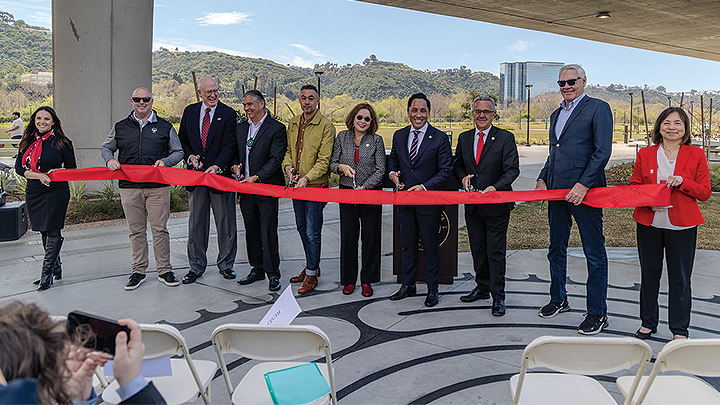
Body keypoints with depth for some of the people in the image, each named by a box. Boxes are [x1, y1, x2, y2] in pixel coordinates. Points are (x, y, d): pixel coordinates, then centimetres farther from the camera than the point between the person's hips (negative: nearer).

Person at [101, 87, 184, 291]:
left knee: (159, 229, 0)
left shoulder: (165, 127, 9)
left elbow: (178, 152, 11)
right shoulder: (120, 127, 13)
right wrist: (110, 159, 0)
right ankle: (138, 272, 17)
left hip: (158, 186, -1)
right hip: (129, 187, 2)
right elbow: (106, 148, 22)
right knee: (136, 230, 7)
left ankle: (164, 270, 10)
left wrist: (165, 161, -8)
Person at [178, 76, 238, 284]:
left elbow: (229, 145, -11)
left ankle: (226, 265, 21)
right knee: (196, 223, 9)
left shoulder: (228, 114, -4)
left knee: (225, 222, 6)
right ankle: (196, 267, 20)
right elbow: (182, 139, 15)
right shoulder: (190, 112, 8)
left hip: (220, 173, -3)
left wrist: (217, 165, -26)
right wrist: (190, 156, -5)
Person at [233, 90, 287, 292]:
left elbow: (275, 159, -13)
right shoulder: (241, 128, 14)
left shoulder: (276, 128, -6)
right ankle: (257, 269, 25)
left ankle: (273, 273, 7)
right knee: (251, 230, 13)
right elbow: (236, 152, 20)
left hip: (267, 187, -6)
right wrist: (235, 165, -2)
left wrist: (256, 177, -20)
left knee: (268, 231, -4)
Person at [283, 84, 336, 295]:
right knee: (302, 228, 17)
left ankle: (312, 274, 9)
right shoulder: (293, 123, 11)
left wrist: (307, 178, -24)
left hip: (315, 185, -7)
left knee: (312, 231, -4)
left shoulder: (326, 126, -10)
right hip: (296, 184, 7)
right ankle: (312, 265, 32)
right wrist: (288, 165, -3)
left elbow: (324, 160, -15)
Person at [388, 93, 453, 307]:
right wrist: (393, 173, -2)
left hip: (429, 201, -4)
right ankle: (408, 285, 28)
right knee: (407, 245, 14)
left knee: (431, 247, 5)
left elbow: (445, 170, -8)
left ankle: (432, 290, 19)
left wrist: (425, 187, -19)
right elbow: (393, 159, 21)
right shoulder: (399, 136, 7)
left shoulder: (440, 138, -6)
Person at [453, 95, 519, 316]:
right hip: (473, 205, 5)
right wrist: (463, 177, -4)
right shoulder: (464, 138, 9)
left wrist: (495, 187, -26)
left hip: (497, 205, -5)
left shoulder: (506, 138, -5)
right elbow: (457, 164, 18)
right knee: (477, 249, 15)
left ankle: (498, 297, 7)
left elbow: (512, 169, -11)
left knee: (496, 252, -2)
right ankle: (482, 287, 31)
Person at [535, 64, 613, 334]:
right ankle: (558, 300, 32)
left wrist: (583, 184, -20)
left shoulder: (598, 108, -4)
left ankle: (597, 313, 9)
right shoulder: (556, 114, 19)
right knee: (556, 249, 16)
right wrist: (543, 179, 10)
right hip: (557, 191, 8)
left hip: (585, 192, -8)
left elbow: (603, 151, -12)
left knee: (595, 253, 0)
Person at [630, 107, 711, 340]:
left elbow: (705, 193, 1)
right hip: (649, 223, 2)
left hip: (682, 226, -1)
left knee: (680, 278, 4)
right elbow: (634, 187, 9)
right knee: (649, 275, 11)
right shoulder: (645, 154, 5)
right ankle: (648, 323, 26)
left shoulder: (696, 155, 1)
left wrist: (682, 181, -16)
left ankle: (679, 329, 19)